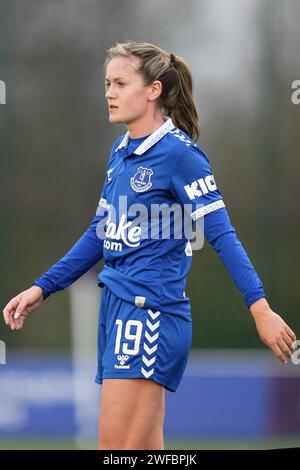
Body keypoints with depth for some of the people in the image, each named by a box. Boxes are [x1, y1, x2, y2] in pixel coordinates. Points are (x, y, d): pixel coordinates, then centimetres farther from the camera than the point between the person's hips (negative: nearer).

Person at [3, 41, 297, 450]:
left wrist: (260, 309, -19)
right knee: (147, 449, 8)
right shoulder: (121, 152, 15)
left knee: (118, 450, -12)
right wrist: (42, 288, 22)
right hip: (117, 309, 8)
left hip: (151, 313, -8)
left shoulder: (179, 153, -9)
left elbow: (222, 235, -13)